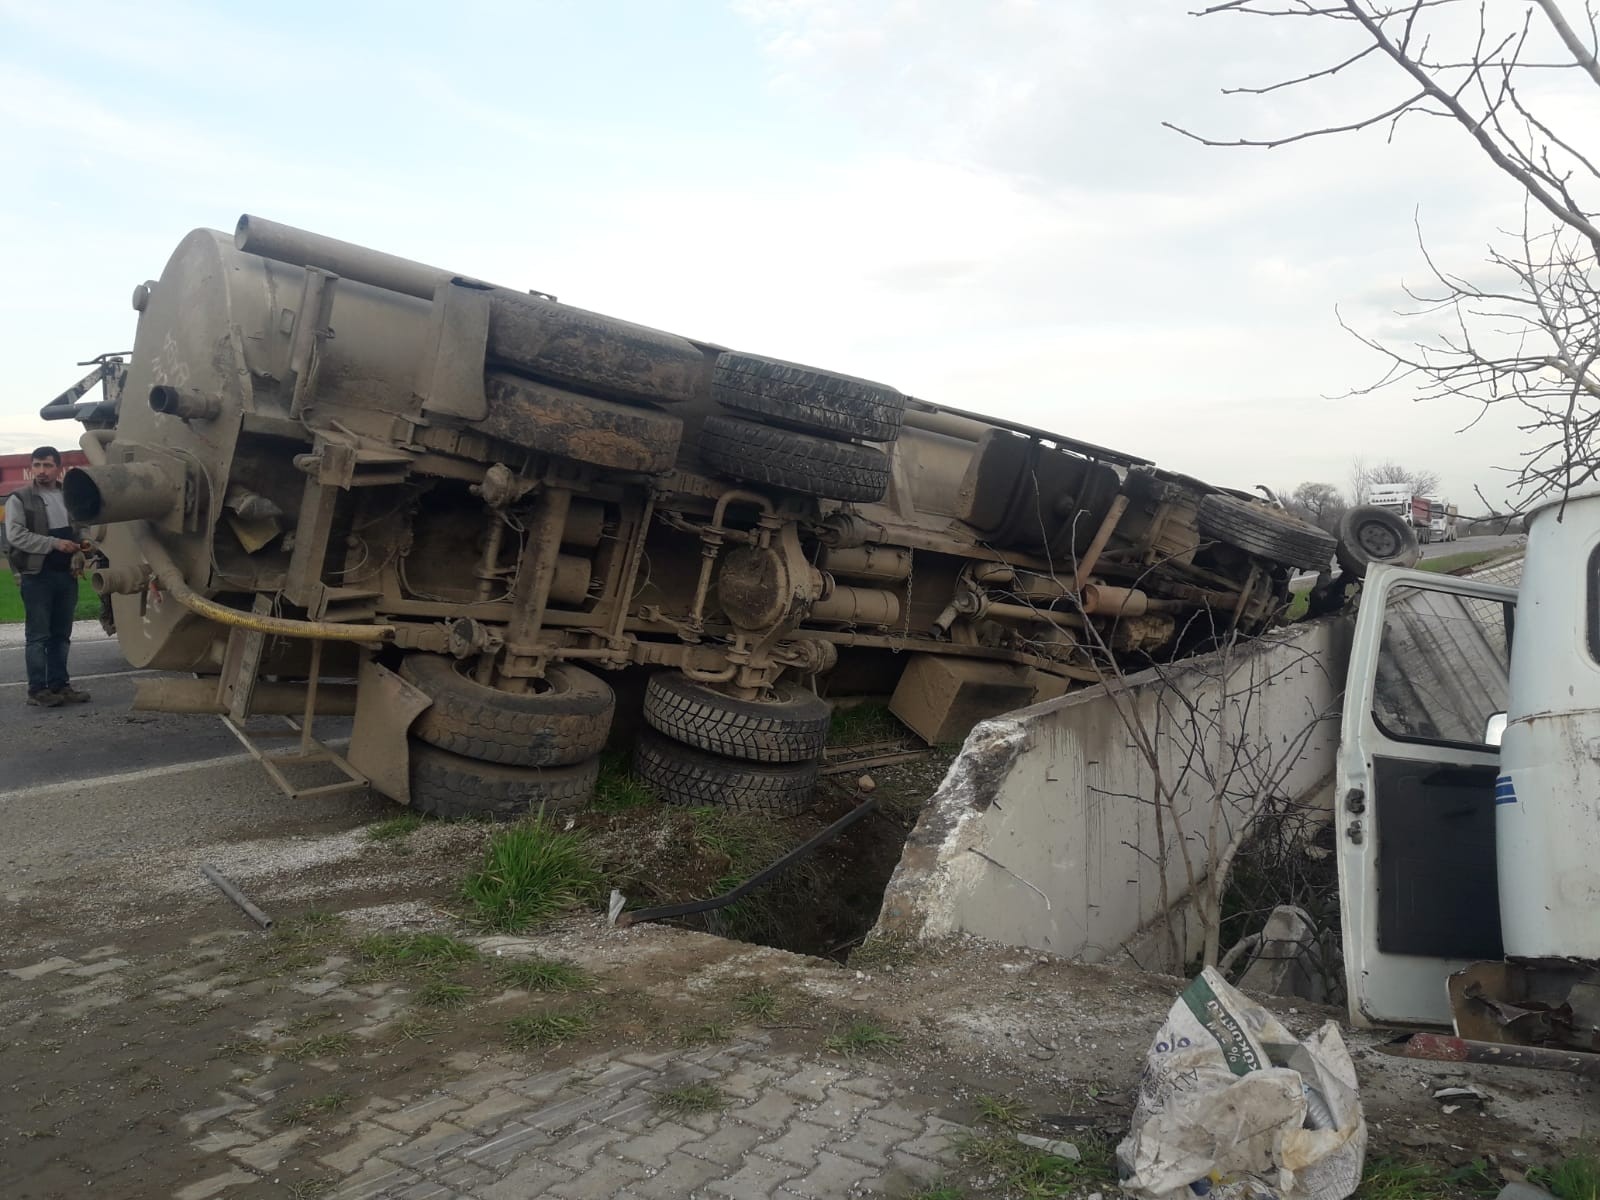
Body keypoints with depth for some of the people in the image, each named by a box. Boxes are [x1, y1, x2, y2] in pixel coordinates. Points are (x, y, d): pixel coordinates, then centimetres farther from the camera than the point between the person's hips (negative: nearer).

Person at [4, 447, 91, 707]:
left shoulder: (69, 497, 14)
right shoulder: (19, 498, -2)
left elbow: (80, 528, 26)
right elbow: (15, 535, -12)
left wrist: (81, 544, 5)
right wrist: (55, 544, -19)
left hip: (67, 575, 5)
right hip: (37, 576, -5)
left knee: (61, 635, 10)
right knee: (38, 636, -3)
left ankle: (59, 685, 17)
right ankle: (37, 690, 1)